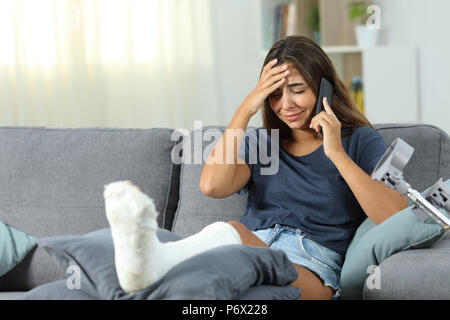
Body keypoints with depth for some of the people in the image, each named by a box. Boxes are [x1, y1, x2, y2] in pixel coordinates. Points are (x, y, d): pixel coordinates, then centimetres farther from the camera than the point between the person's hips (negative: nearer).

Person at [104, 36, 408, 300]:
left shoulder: (360, 141, 14)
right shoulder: (260, 141, 25)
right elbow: (212, 186, 3)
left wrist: (337, 153, -8)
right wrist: (246, 109, 2)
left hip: (310, 270, -3)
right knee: (232, 231, -37)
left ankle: (152, 260, -67)